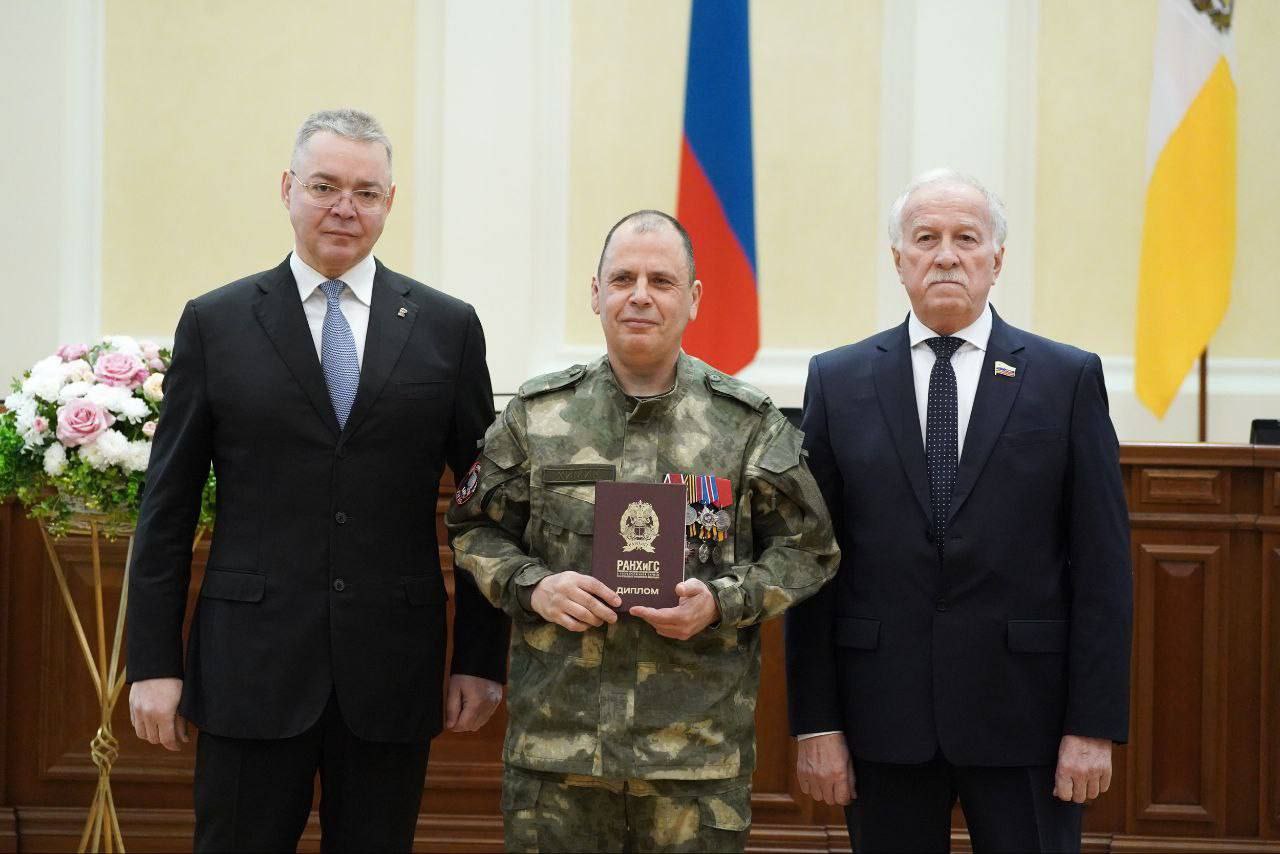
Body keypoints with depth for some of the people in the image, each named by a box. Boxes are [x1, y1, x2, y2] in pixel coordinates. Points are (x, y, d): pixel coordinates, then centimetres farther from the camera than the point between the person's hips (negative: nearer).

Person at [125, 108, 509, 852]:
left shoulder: (447, 328, 6)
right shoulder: (215, 323, 4)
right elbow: (168, 506, 4)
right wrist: (154, 663, -1)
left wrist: (482, 658, 3)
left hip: (392, 672, 1)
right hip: (252, 666, -1)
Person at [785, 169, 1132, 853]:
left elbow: (1102, 563, 0)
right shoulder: (838, 380, 6)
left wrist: (1095, 725, -6)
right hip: (883, 716, 1)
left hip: (1023, 715, -1)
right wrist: (814, 722, -2)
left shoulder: (1069, 379, 2)